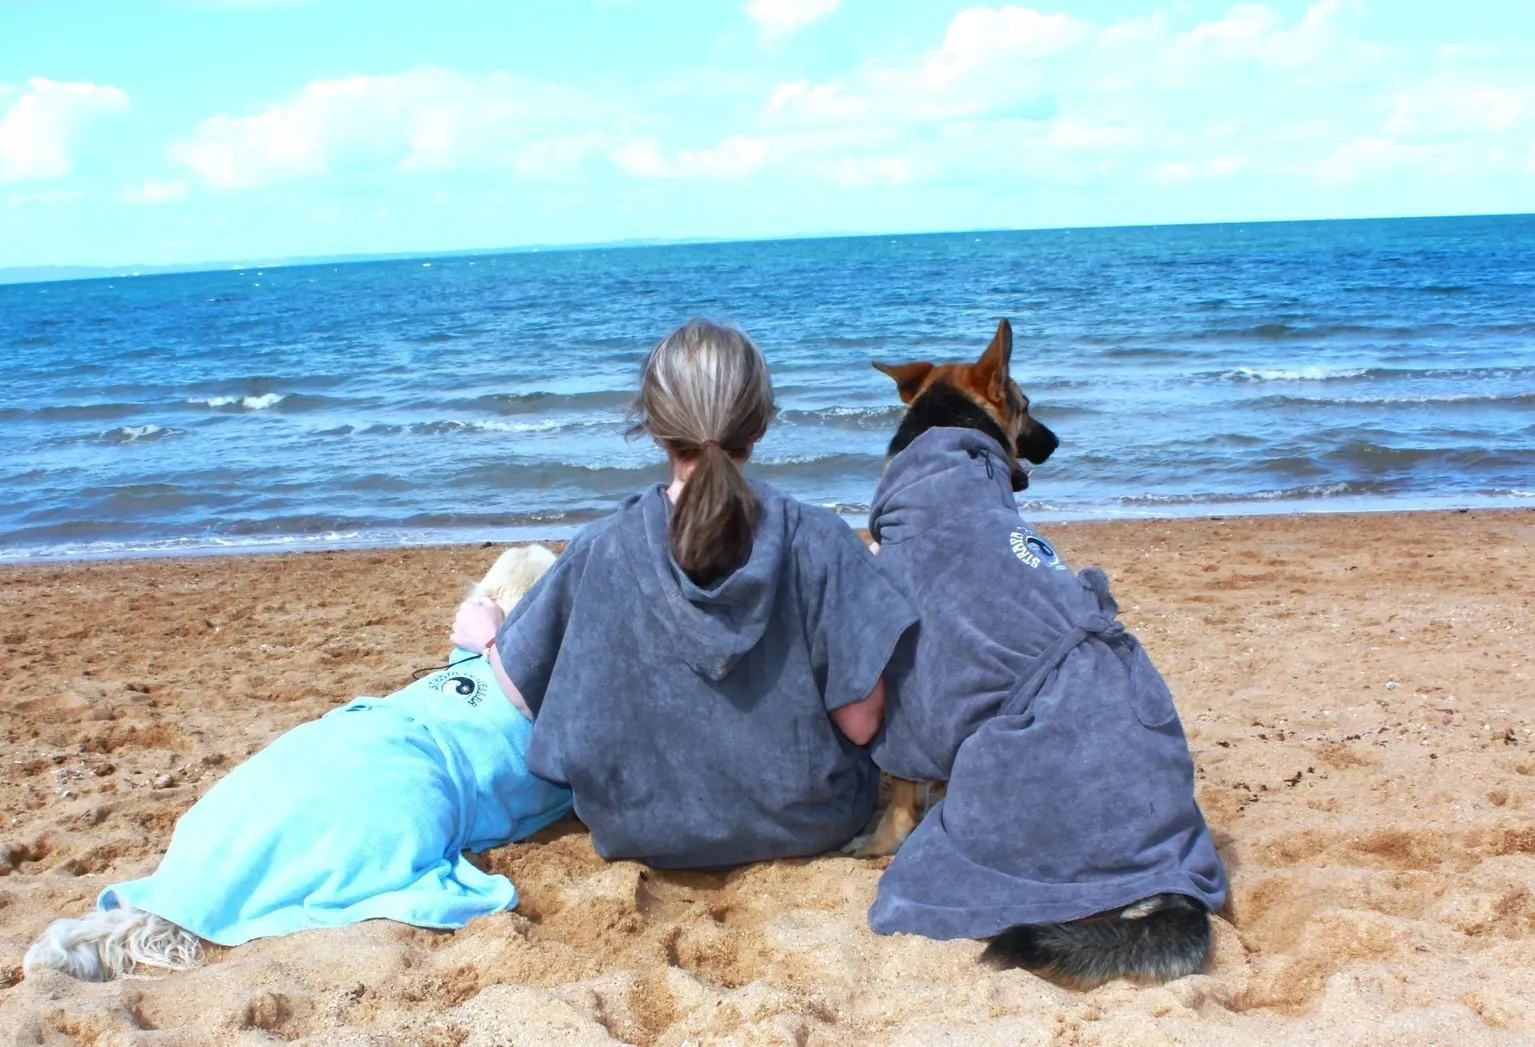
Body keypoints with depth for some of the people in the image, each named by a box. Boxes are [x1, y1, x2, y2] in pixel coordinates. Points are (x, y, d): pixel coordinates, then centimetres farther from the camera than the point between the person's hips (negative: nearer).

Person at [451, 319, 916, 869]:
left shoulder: (600, 551, -17)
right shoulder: (819, 541, -21)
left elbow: (529, 695, -5)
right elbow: (860, 722, -18)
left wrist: (486, 635, 17)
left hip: (647, 833, 1)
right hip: (809, 823, -1)